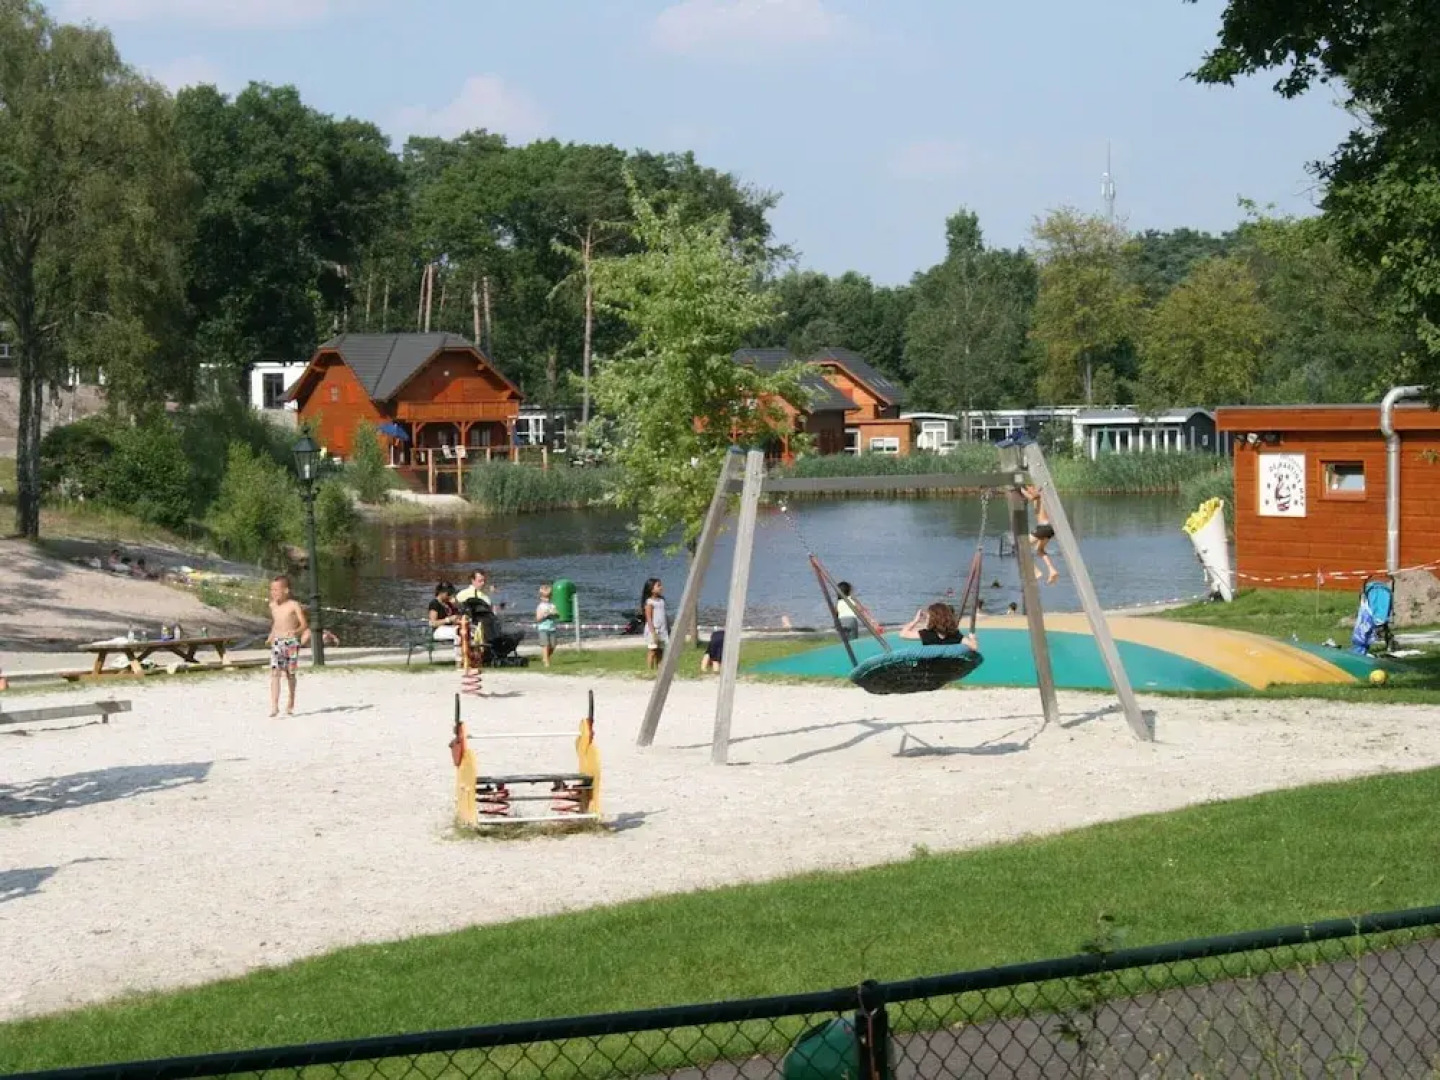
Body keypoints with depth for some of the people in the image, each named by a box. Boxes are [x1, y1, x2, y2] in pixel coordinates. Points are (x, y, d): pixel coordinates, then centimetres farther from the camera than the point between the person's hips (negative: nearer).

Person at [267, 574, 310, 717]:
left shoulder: (293, 605, -8)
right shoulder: (273, 605, 8)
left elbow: (304, 624, -12)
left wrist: (295, 631, -29)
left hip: (291, 642, -3)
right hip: (277, 643, 3)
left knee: (290, 673, 8)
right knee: (275, 673, -11)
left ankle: (291, 704, 27)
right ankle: (274, 706, -18)